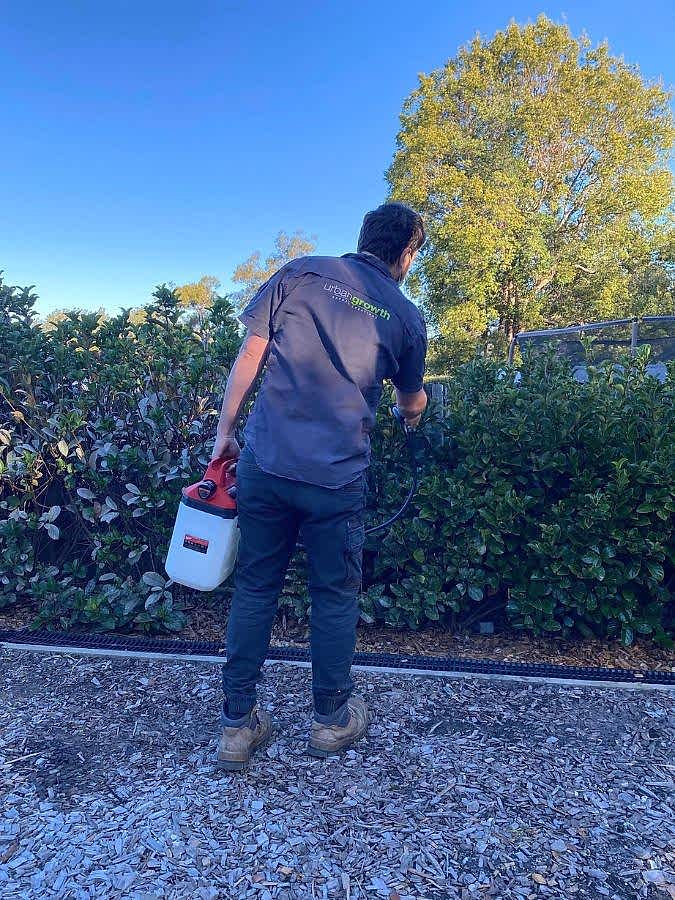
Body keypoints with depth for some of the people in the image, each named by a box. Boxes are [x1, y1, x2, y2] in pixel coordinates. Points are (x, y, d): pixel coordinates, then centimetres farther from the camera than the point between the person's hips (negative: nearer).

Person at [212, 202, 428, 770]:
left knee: (255, 588, 14)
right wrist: (414, 415, 45)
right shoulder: (405, 314, 8)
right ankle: (332, 719, 32)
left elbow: (251, 354, 1)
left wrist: (225, 430, 8)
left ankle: (238, 725, 24)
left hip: (265, 462, 2)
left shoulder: (300, 272, 7)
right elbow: (412, 403, 22)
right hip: (337, 477, -1)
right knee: (336, 596, 16)